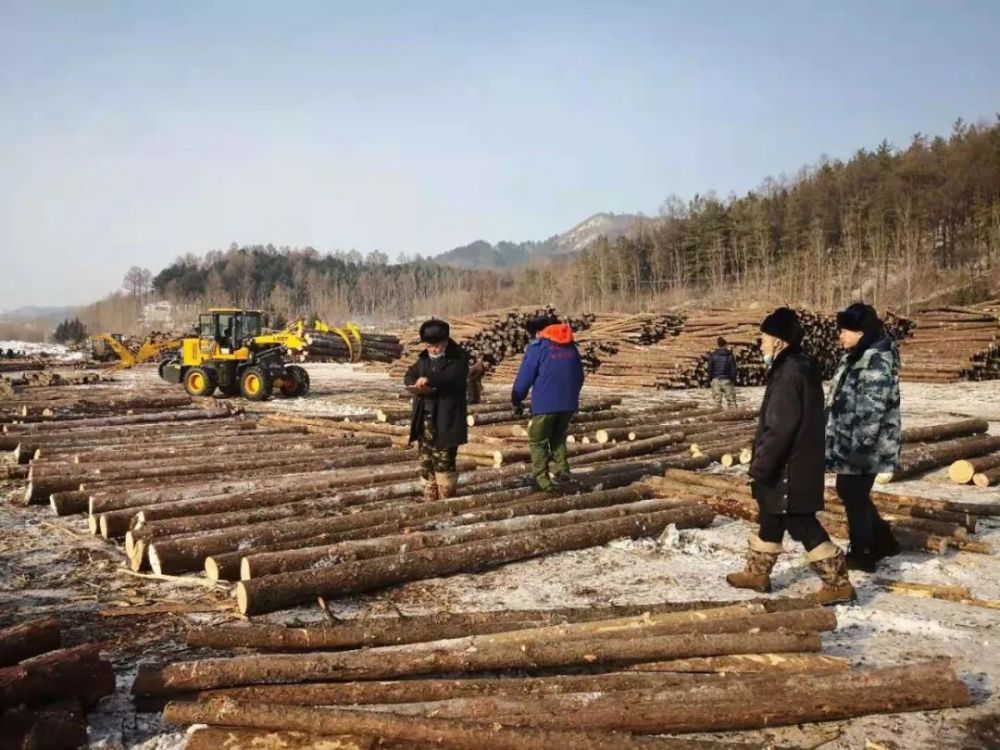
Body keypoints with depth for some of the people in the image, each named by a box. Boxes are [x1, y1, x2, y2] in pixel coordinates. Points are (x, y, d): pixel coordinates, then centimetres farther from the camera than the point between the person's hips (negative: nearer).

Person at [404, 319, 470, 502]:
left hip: (446, 420, -6)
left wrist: (429, 379, -36)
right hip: (425, 419, 6)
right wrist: (415, 384, -11)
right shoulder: (424, 358, 14)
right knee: (426, 462, 10)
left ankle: (447, 501, 5)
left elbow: (453, 377, -23)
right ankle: (429, 499, 20)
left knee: (444, 462, -5)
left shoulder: (458, 358, -5)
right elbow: (409, 375, 12)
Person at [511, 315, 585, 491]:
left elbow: (525, 376, -8)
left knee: (538, 442, 6)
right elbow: (579, 376, 16)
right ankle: (562, 470, 13)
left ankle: (542, 480, 0)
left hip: (545, 404, -5)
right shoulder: (571, 346, 12)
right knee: (558, 438, 24)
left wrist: (517, 400, 1)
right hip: (568, 404, 5)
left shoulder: (537, 347, -5)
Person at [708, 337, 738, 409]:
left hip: (716, 379, 0)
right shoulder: (730, 355, -2)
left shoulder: (713, 355, -2)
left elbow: (710, 368, -1)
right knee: (731, 400, 5)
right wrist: (734, 381, 6)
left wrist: (710, 379, 9)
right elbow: (733, 370, -1)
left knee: (717, 400, 3)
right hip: (727, 380, 0)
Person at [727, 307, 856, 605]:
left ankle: (838, 583, 6)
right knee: (771, 518, 18)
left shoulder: (788, 374, -22)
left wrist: (760, 466, -18)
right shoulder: (803, 367, 11)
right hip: (798, 464, 11)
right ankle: (757, 573, 30)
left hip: (789, 469, -11)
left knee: (801, 524, -1)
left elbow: (779, 429, -25)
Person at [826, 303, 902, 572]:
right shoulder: (859, 356, 13)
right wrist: (840, 442, 23)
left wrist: (857, 447, -24)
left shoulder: (877, 360, -19)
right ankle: (883, 540, 32)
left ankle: (861, 554, 16)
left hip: (863, 446, -10)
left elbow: (871, 410, -24)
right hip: (850, 442, 10)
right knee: (849, 491, 18)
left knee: (854, 496, 2)